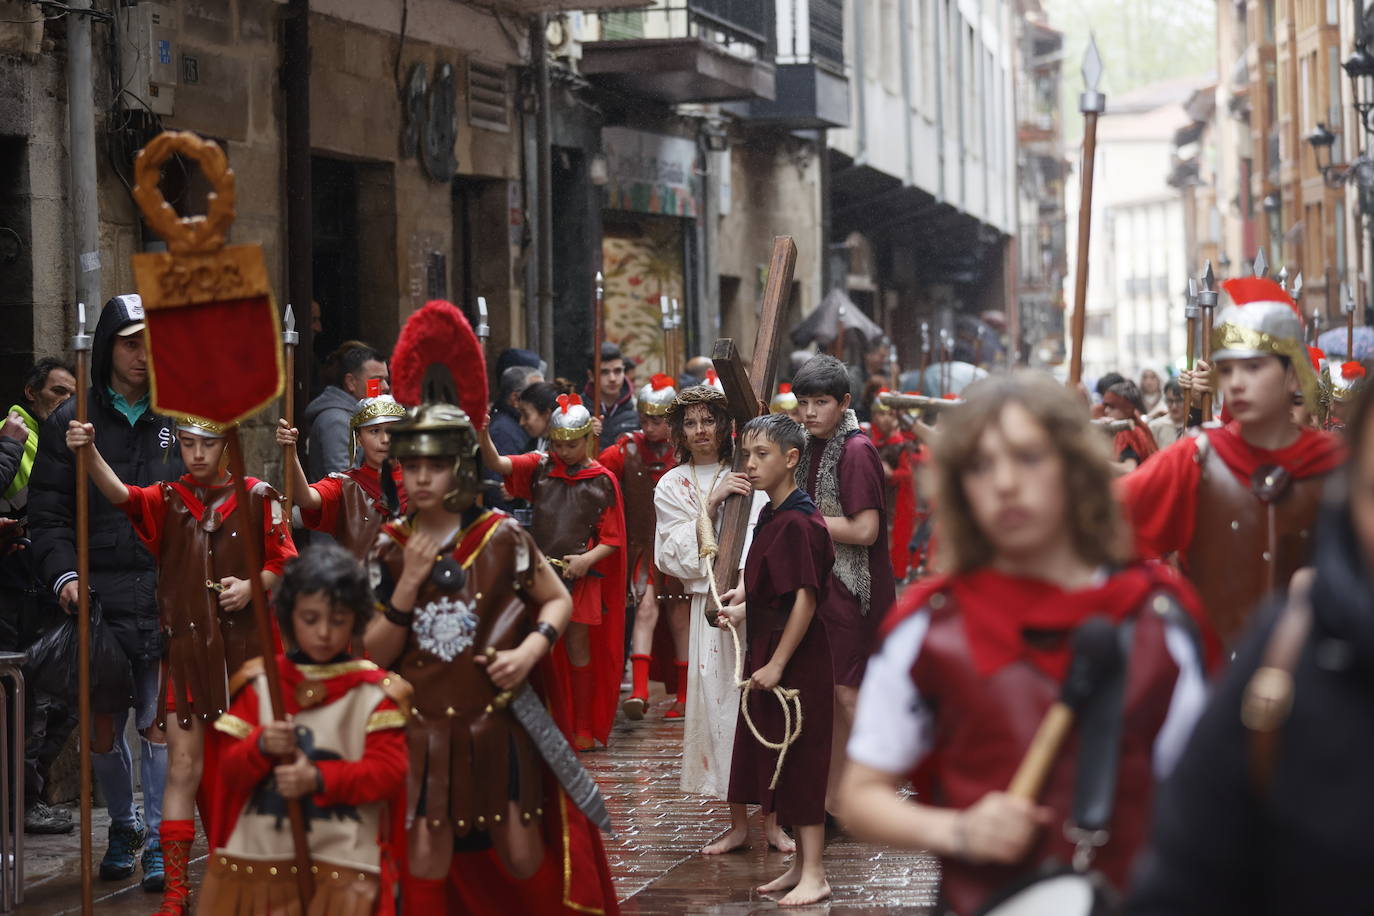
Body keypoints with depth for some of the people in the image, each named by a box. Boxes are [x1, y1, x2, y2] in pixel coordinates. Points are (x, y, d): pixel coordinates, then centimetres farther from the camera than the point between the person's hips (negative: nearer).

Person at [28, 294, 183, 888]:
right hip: (98, 600, 0)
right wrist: (63, 574, -11)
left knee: (159, 722, -2)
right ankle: (123, 827, 29)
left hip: (166, 600, 0)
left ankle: (158, 839, 9)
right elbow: (47, 512, 3)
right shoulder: (71, 422, 5)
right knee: (104, 725, 8)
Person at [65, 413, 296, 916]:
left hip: (245, 648, 0)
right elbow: (121, 494, -16)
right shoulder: (167, 500, 4)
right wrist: (89, 452, -34)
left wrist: (253, 586, -15)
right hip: (187, 648, 0)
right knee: (185, 766, -5)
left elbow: (284, 563, 5)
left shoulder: (257, 498, 3)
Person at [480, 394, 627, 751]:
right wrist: (483, 435, -32)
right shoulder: (539, 467, 3)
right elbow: (496, 463, -13)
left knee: (579, 651, 6)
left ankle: (583, 729, 17)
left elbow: (613, 538, 1)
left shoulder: (603, 480, -1)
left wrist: (588, 559, -16)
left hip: (581, 575, -1)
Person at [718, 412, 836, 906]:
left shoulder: (797, 522, -19)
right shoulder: (771, 515, 10)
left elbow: (804, 599, -22)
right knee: (776, 761, 14)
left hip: (797, 659, -10)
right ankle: (801, 864, 23)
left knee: (799, 763, -5)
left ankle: (814, 875, 2)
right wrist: (744, 606, 10)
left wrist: (777, 664, -22)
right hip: (766, 648, 10)